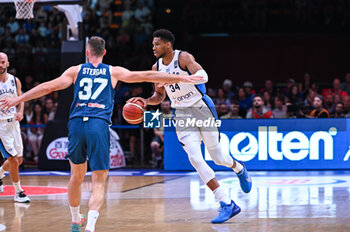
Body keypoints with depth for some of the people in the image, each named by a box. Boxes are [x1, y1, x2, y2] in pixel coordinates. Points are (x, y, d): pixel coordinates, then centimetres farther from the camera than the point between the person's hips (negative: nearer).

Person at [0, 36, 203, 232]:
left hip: (77, 124, 2)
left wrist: (17, 100, 12)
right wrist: (182, 78, 21)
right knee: (99, 182, -2)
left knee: (77, 175, 22)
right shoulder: (113, 72, 14)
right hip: (99, 126, -2)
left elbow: (48, 87, 7)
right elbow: (147, 76, 15)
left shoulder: (76, 71, 14)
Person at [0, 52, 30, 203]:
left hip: (14, 123, 6)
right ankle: (18, 192, 3)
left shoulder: (15, 81, 4)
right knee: (14, 159, -10)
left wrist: (20, 113, -4)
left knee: (18, 160, 13)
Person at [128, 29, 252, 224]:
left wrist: (180, 77, -47)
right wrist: (146, 101, -3)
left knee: (217, 157, 3)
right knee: (195, 159, -13)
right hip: (182, 114, 4)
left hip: (201, 108, -4)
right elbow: (159, 96, 19)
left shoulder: (184, 58, -13)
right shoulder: (157, 67, 6)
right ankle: (227, 204, -11)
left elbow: (203, 76, -30)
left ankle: (240, 169, 42)